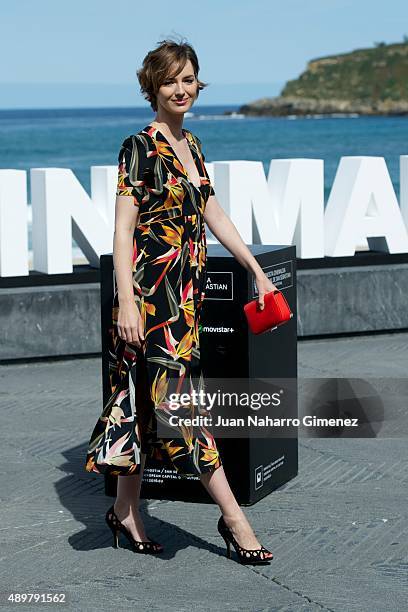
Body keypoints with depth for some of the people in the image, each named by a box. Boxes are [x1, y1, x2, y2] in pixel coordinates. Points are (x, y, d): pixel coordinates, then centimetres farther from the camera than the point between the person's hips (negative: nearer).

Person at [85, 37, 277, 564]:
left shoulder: (190, 145, 16)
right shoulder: (140, 146, -8)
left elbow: (215, 217, 21)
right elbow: (123, 229, -13)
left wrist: (257, 271, 19)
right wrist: (125, 301, -19)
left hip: (183, 292, 8)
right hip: (151, 291, -8)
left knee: (146, 400, 12)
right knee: (179, 396, -5)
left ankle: (125, 511, 20)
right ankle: (233, 517, -2)